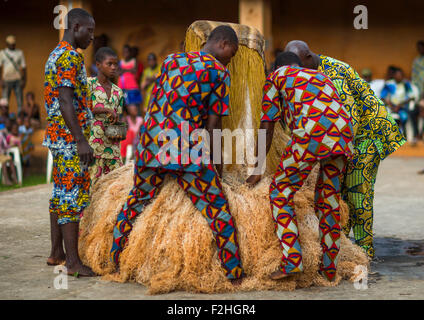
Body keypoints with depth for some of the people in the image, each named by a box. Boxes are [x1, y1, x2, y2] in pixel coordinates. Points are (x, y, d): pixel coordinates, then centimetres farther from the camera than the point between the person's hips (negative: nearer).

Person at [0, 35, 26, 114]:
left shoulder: (20, 53, 8)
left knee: (20, 101, -4)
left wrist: (24, 80, -3)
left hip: (18, 80, 1)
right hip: (7, 80, -1)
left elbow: (23, 67, 7)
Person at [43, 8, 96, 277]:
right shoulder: (70, 56, -15)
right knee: (73, 196, -9)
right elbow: (66, 102, -22)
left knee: (60, 192, 14)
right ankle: (73, 262, -8)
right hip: (70, 137, -10)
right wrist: (81, 141, -25)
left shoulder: (56, 54, 17)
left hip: (57, 135, 10)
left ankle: (57, 253, 22)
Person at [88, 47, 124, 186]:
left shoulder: (118, 92, 16)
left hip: (112, 146, 6)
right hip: (92, 143, -6)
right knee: (93, 183, -10)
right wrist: (106, 109, -20)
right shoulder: (89, 84, -1)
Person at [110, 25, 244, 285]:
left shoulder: (172, 60, 14)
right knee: (218, 210, 3)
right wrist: (214, 163, 9)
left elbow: (156, 102, 17)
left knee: (135, 203, 21)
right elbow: (213, 122, -2)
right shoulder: (219, 72, -1)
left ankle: (115, 263, 28)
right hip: (187, 152, -5)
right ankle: (234, 275, 4)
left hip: (150, 144, 5)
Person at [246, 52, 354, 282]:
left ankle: (292, 261, -3)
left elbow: (267, 128, 20)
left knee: (280, 192, 7)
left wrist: (257, 170, 27)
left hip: (311, 135, -5)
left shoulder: (276, 77, 23)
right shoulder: (322, 78, 38)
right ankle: (329, 267, 22)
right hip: (342, 134, 5)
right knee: (329, 198, 18)